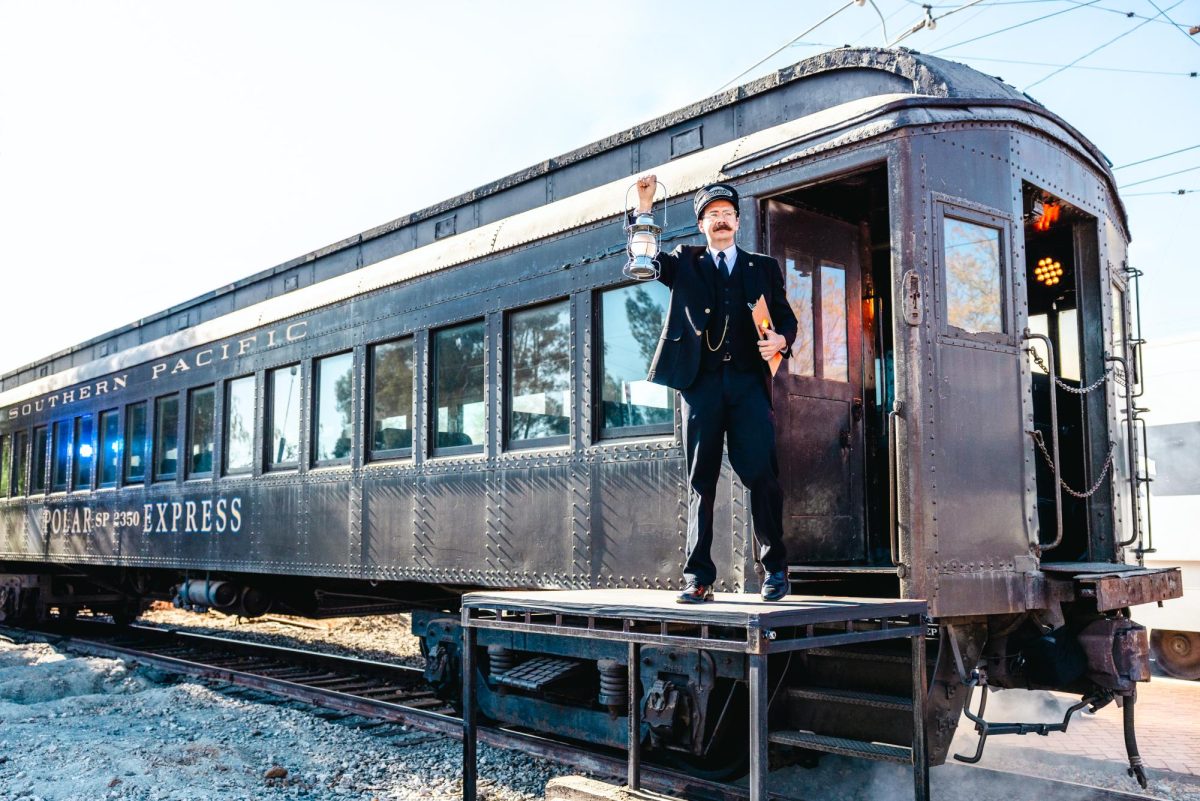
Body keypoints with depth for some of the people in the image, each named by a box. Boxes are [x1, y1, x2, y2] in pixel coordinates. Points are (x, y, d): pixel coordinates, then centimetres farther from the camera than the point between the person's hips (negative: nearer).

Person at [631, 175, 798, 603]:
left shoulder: (764, 267, 19)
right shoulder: (685, 262, 18)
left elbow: (786, 318, 15)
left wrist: (780, 340, -8)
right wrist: (644, 207, -8)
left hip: (749, 381, 0)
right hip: (701, 381, 0)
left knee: (762, 475, -6)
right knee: (700, 481, 0)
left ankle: (775, 568, 8)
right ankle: (698, 577, 2)